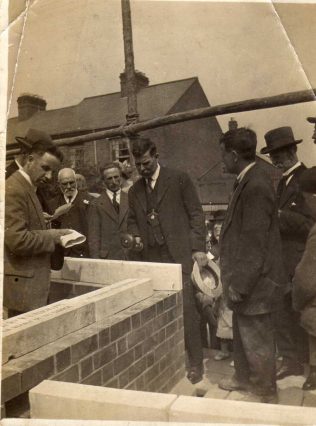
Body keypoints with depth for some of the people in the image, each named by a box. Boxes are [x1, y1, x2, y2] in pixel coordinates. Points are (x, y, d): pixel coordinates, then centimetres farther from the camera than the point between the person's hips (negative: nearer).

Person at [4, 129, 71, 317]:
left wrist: (52, 236, 5)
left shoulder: (27, 188, 14)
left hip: (31, 282, 10)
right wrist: (52, 236, -13)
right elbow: (17, 240, -23)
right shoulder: (14, 190, -17)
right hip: (23, 285, -10)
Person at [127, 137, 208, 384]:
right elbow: (133, 220, 23)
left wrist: (199, 248, -9)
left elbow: (196, 214, -2)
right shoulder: (135, 190, 14)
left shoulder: (179, 179, 0)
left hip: (180, 255, -4)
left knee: (187, 310, -3)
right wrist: (136, 236, 2)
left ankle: (196, 363, 10)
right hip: (152, 258, 5)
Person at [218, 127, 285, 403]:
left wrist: (240, 284, -19)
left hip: (254, 283, -10)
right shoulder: (248, 182, 7)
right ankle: (245, 378, 42)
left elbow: (255, 243, -24)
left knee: (257, 340, 7)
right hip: (245, 279, 10)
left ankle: (266, 394, 25)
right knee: (243, 334, 24)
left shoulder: (256, 186, -23)